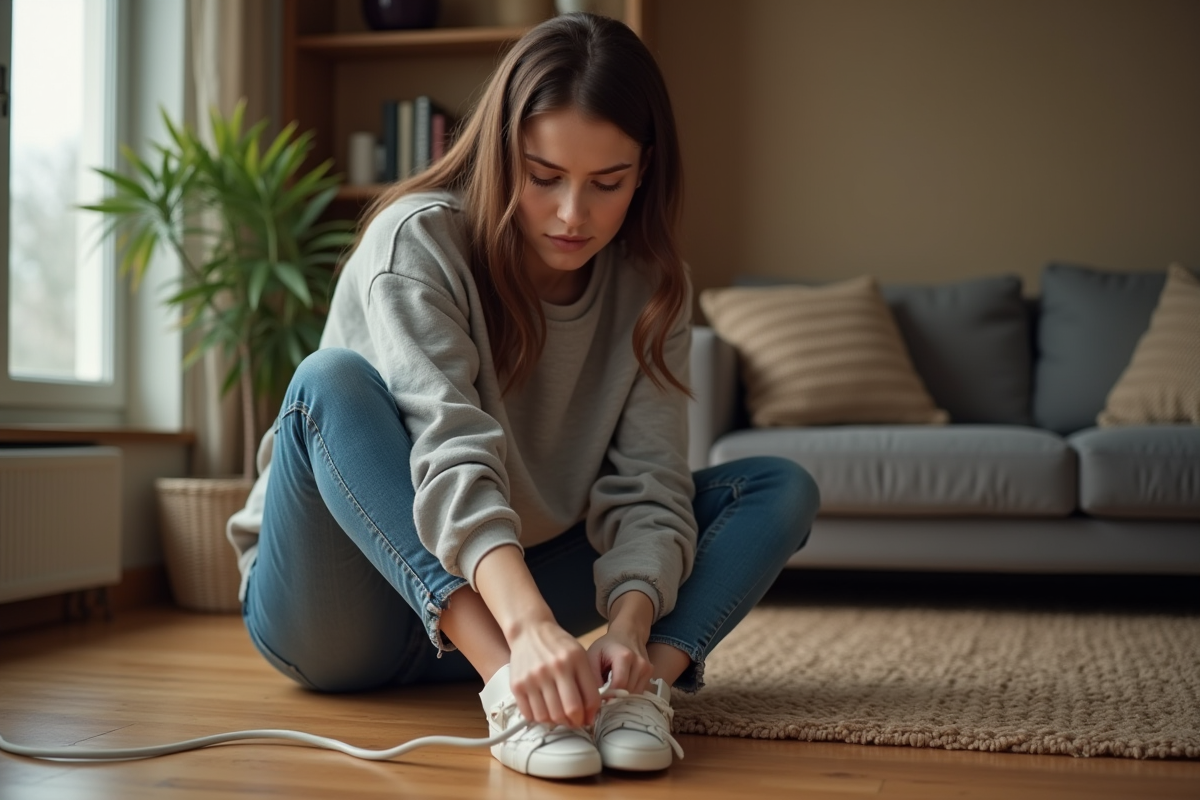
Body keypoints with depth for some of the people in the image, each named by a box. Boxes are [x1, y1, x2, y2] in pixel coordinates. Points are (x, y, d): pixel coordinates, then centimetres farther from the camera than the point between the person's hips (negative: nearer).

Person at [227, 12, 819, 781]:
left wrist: (628, 628, -34)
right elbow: (452, 447, -34)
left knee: (782, 487, -9)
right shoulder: (418, 240, -19)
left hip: (491, 606, 4)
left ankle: (648, 681, -35)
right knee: (333, 381, -33)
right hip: (337, 616, -3)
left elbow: (647, 485, -15)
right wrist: (529, 625, -49)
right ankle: (509, 683, -43)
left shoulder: (653, 286, -5)